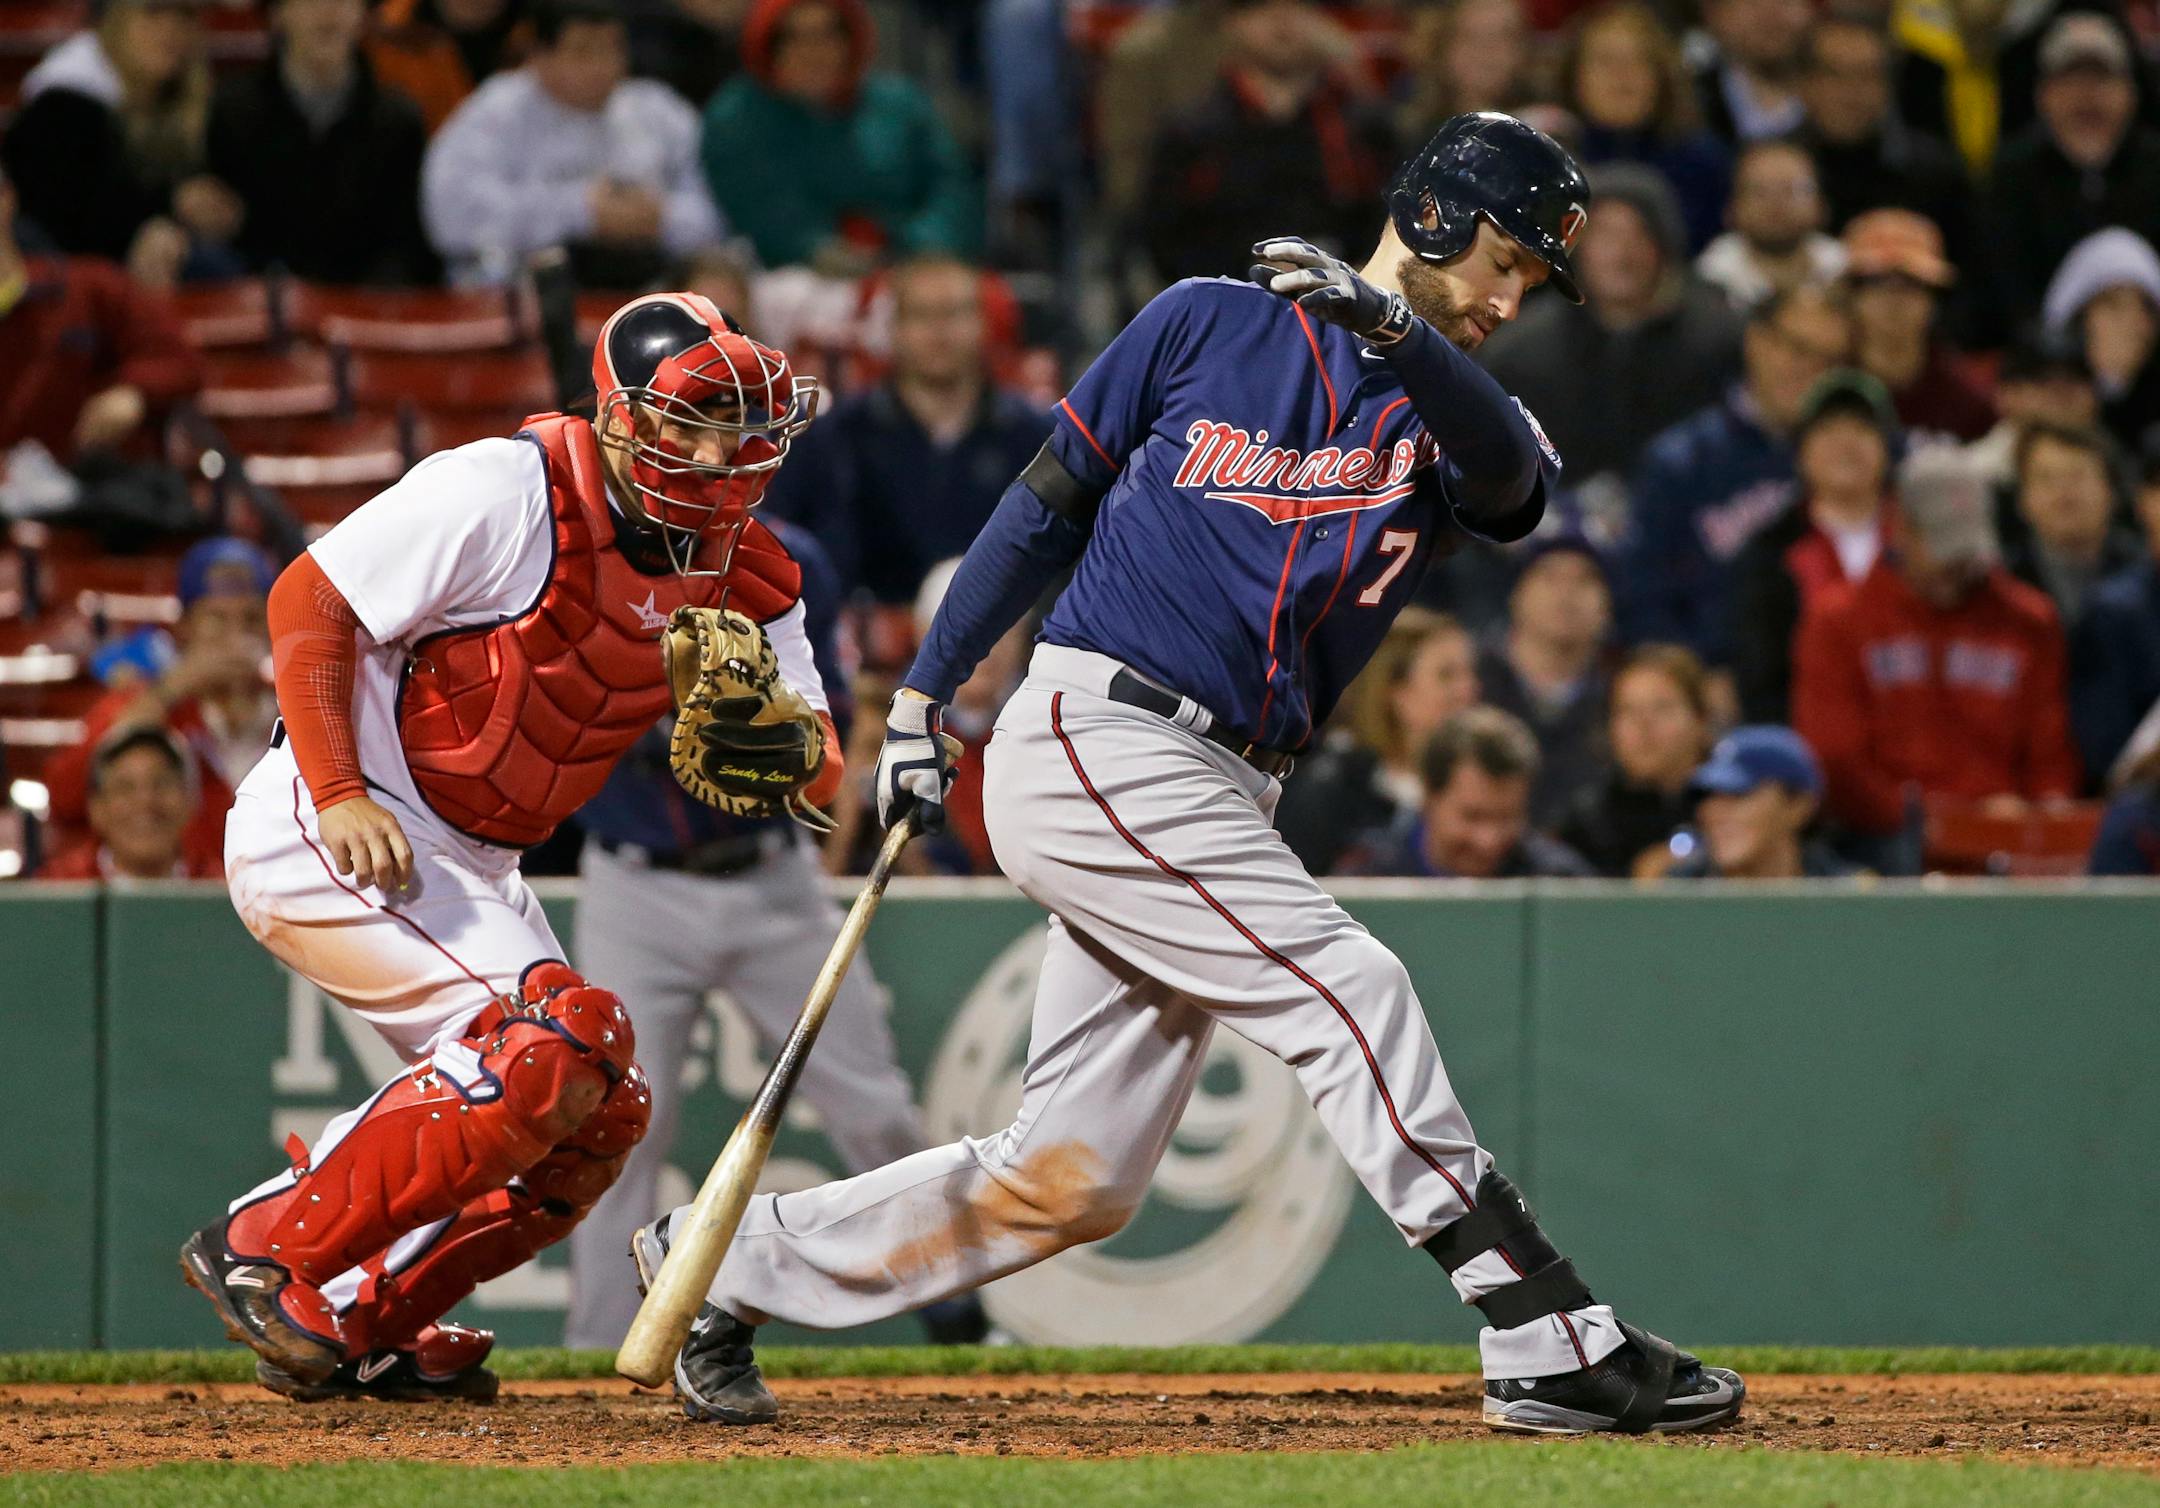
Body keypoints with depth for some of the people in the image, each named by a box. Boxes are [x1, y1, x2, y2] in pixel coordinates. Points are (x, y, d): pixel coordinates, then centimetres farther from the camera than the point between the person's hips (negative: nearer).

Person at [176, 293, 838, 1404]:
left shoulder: (740, 570, 1)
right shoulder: (508, 495, -20)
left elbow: (820, 775, -1)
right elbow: (306, 602, -16)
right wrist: (340, 797, -25)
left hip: (468, 872, 9)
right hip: (325, 838, -9)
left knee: (596, 1114, 10)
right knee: (570, 1037, -23)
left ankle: (357, 1324, 18)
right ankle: (270, 1249, -16)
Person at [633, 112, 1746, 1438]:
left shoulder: (1445, 412, 10)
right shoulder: (1210, 325, 2)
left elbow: (1509, 471, -16)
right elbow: (1049, 503, 9)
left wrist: (1391, 330, -34)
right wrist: (924, 693, 6)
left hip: (1219, 796, 6)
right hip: (1095, 742, -6)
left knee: (1075, 1180, 5)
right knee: (1348, 989, -18)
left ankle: (732, 1262, 20)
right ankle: (1555, 1347, -19)